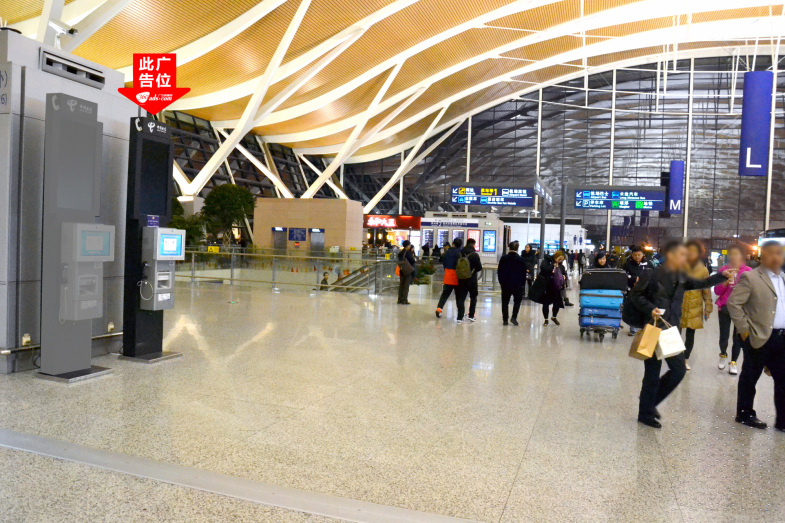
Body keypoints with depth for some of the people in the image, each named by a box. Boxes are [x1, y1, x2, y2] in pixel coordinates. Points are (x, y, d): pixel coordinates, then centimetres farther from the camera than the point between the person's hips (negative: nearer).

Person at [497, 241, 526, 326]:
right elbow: (523, 273, -3)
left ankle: (505, 319, 9)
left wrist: (501, 281, 11)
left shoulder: (503, 258, -2)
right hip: (517, 284, -1)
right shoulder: (520, 259, -7)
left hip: (505, 284, 1)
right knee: (517, 300, 14)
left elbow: (499, 271, 2)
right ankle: (513, 317, 0)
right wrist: (522, 283, 7)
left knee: (505, 302, 9)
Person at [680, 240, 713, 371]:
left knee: (690, 334, 8)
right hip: (678, 306, -1)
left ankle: (686, 359, 26)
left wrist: (708, 310, 5)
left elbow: (706, 291, 6)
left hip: (694, 309, 1)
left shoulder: (703, 270, 0)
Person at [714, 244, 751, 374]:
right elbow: (717, 291, 0)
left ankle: (733, 362, 20)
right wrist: (725, 282, -16)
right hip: (724, 308, 1)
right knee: (723, 336, 2)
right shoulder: (723, 270, 1)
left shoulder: (748, 271, -2)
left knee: (738, 337, 2)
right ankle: (723, 355, 32)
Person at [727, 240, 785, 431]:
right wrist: (744, 330, -14)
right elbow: (733, 303, -15)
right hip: (760, 338, -6)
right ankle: (745, 414, 23)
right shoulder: (750, 278, -10)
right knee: (750, 378, 8)